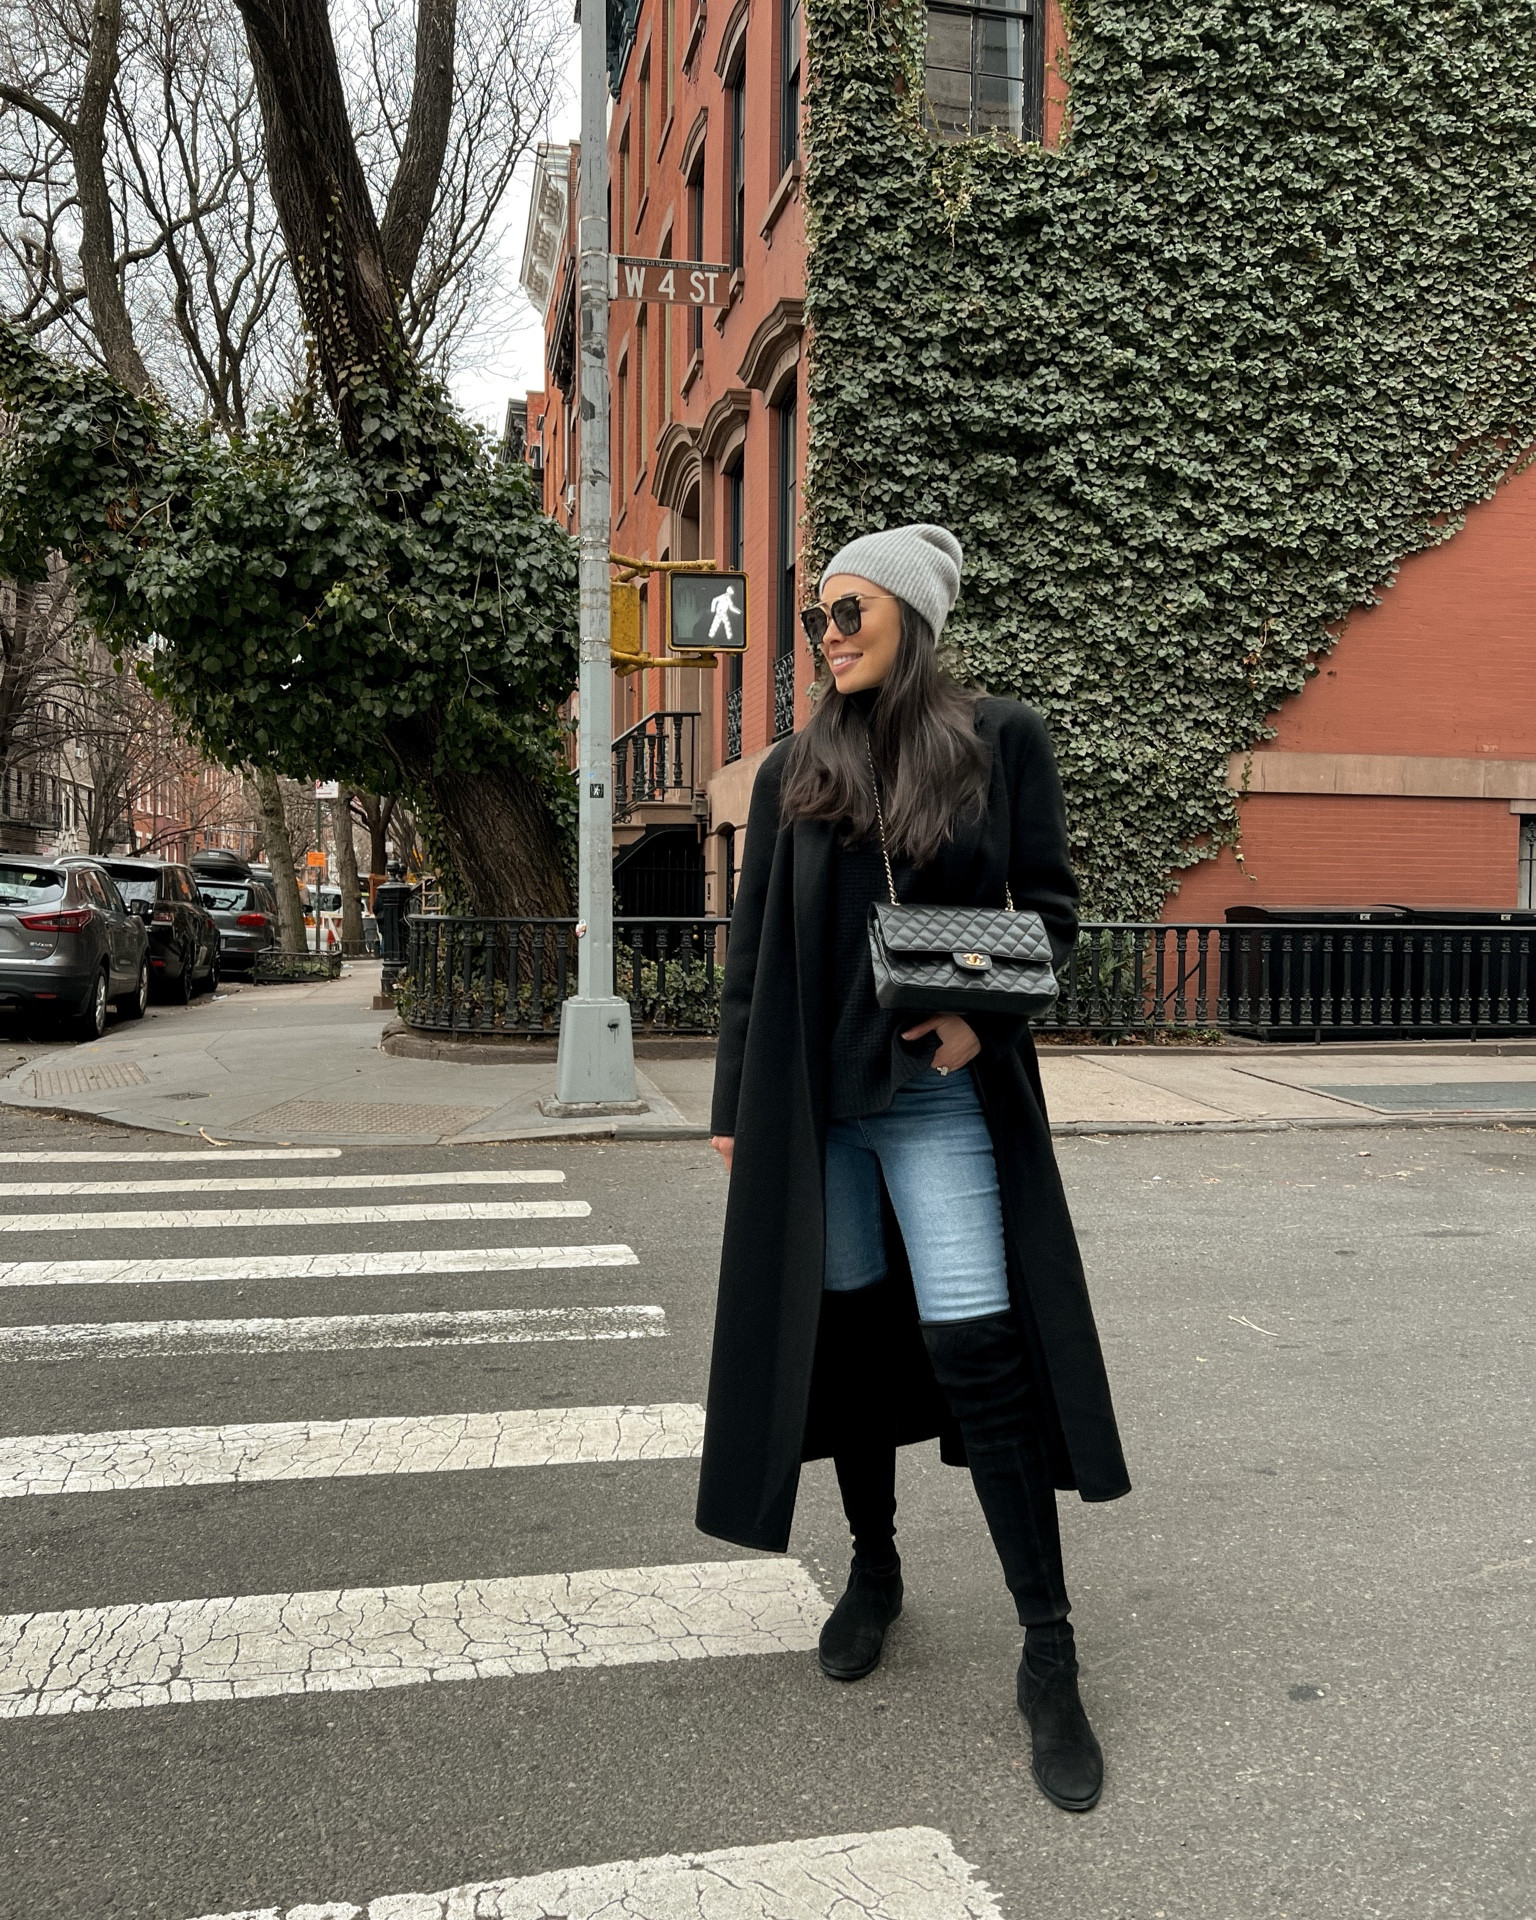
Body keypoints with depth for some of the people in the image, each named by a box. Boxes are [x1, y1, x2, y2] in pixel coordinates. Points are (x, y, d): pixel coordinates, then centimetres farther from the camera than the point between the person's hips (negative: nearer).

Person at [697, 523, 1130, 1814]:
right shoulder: (796, 770, 8)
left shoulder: (1003, 740, 1)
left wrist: (983, 1010, -16)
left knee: (980, 1355, -8)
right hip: (811, 1101, 3)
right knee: (847, 1330, 12)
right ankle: (876, 1570, 34)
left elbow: (1051, 907, 3)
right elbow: (753, 946, 10)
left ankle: (1050, 1658, 5)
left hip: (941, 1095, -3)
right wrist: (735, 1103, 7)